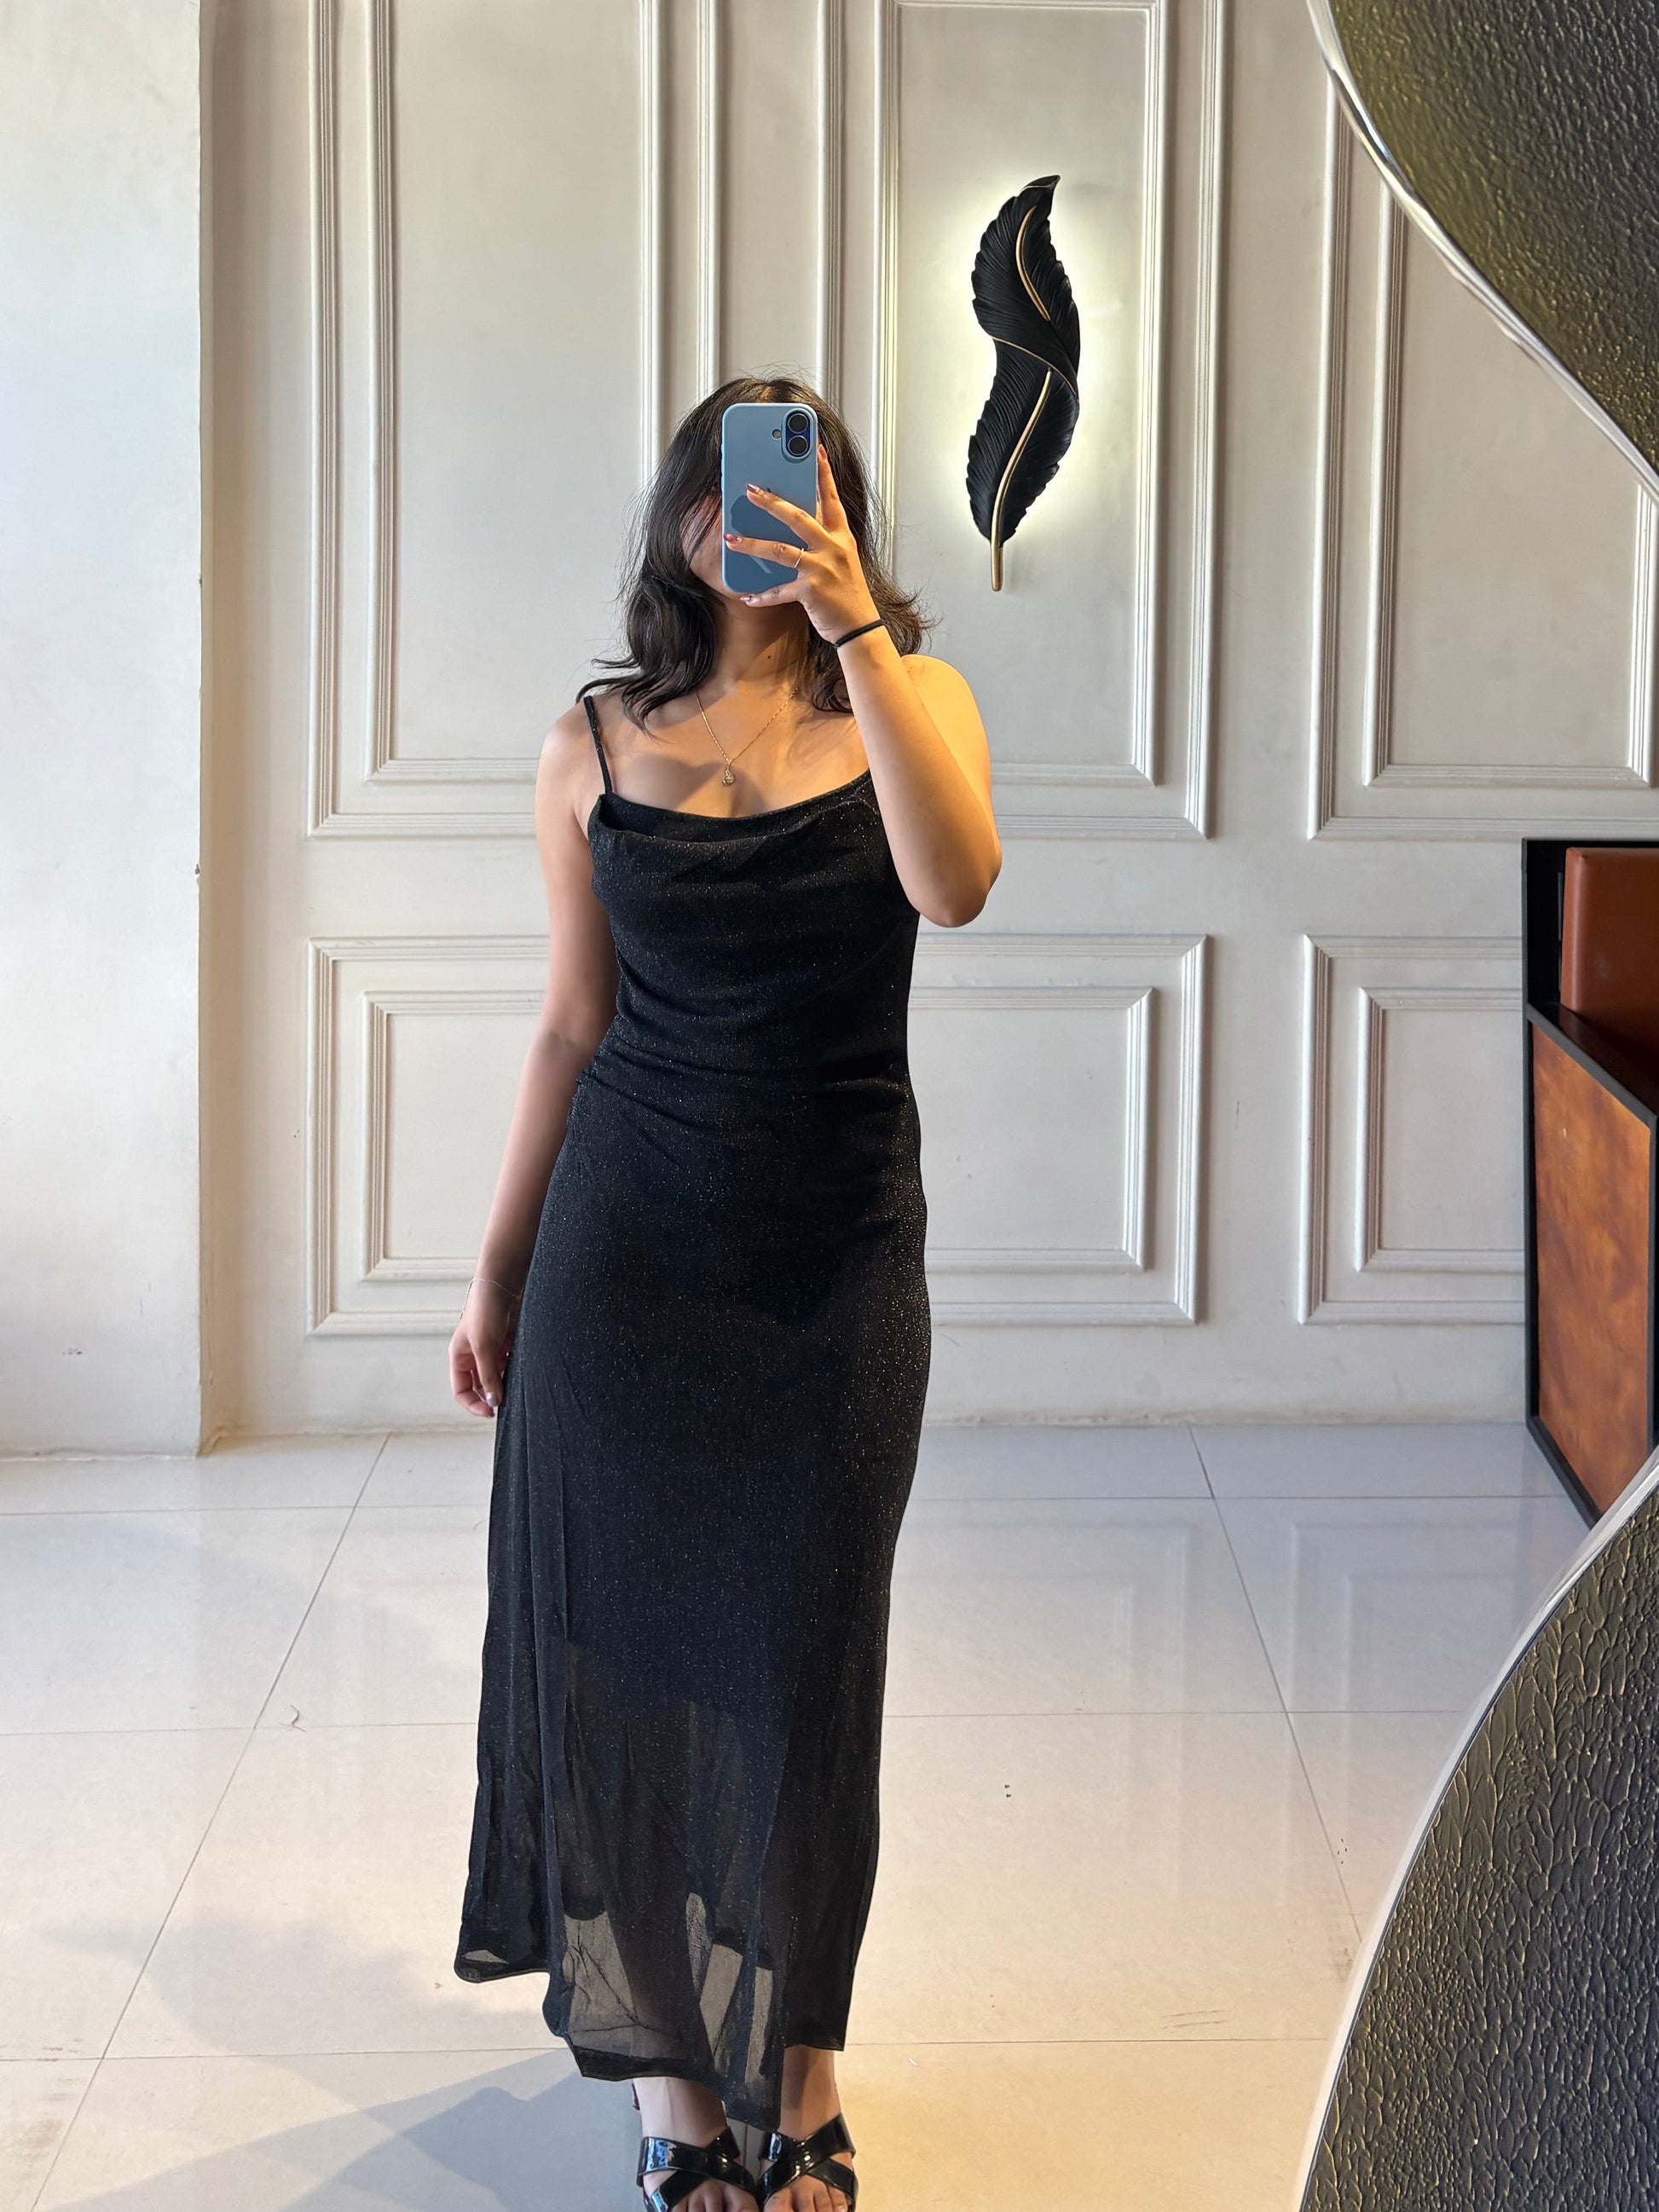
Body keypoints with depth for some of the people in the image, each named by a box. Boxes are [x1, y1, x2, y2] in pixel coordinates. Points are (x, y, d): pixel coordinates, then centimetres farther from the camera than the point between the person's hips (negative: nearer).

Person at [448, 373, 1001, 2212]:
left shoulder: (908, 697, 1)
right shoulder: (597, 742, 4)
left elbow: (953, 885, -21)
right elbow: (573, 1028, 8)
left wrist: (856, 629, -24)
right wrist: (496, 1272, 7)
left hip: (836, 1249, -1)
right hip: (626, 1237, 1)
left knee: (802, 1652, 6)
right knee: (627, 1641, 5)